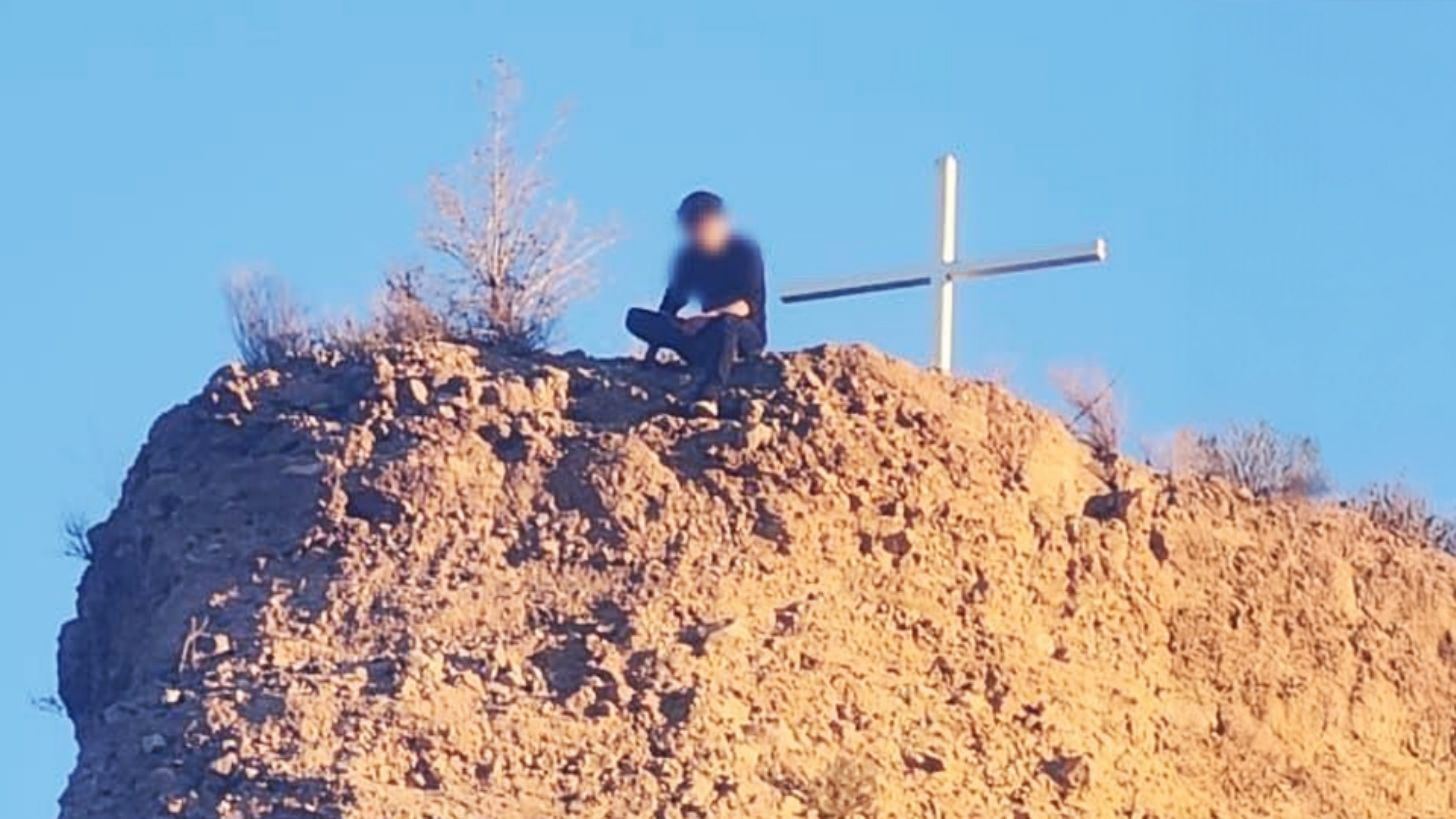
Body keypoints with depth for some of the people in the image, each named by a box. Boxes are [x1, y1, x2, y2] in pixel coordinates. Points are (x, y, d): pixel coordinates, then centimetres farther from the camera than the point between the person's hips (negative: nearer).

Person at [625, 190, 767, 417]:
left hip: (746, 333, -5)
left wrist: (711, 316, -37)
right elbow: (671, 303, 6)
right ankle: (706, 360, -34)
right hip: (707, 334, 5)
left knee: (726, 322, -42)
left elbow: (750, 305, -19)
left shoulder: (744, 251, -7)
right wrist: (652, 350, -6)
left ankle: (708, 396, -62)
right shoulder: (689, 257, 7)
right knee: (636, 318, -15)